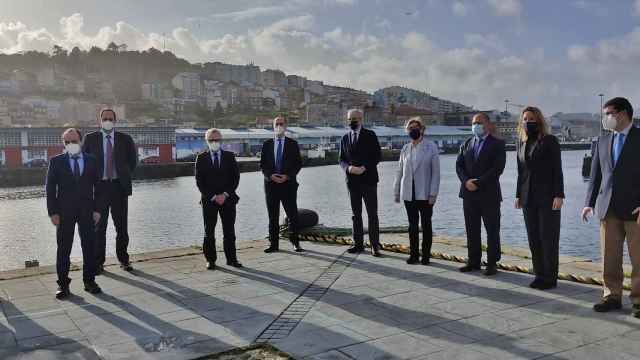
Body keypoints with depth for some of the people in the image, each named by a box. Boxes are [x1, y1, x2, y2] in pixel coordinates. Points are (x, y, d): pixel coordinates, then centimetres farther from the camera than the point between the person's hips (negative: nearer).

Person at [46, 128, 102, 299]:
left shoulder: (91, 161, 5)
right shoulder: (56, 161, 2)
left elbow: (98, 187, 5)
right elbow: (50, 188, 0)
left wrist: (97, 209, -2)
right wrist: (53, 212, -7)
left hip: (87, 211, 1)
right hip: (64, 212, -1)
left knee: (90, 247, 5)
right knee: (63, 250, 5)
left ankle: (89, 281, 17)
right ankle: (63, 284, 13)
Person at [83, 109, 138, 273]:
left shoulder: (125, 139, 5)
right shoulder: (91, 139, 2)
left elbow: (133, 159, 17)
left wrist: (125, 175, 10)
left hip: (119, 186, 1)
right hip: (99, 187, -1)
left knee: (122, 226, 7)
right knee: (99, 227, 4)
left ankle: (123, 259, 19)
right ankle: (98, 262, 13)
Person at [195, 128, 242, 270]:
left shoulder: (230, 156, 7)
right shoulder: (201, 158, 4)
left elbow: (235, 177, 3)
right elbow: (199, 181, -1)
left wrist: (225, 194, -8)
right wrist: (213, 197, -10)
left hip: (228, 199, 1)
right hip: (208, 200, -1)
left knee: (229, 231, 3)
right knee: (209, 232, 3)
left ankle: (231, 258, 10)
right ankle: (210, 260, 11)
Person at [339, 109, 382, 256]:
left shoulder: (370, 135, 1)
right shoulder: (345, 138, 11)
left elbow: (378, 155, -4)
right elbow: (342, 160, 11)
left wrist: (364, 167, -16)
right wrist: (349, 168, -11)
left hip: (368, 179, -4)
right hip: (352, 181, 4)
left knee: (372, 214, -2)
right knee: (356, 215, 8)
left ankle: (375, 245, 3)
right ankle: (358, 244, 15)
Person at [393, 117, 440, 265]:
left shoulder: (431, 147, -1)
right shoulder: (405, 149, 10)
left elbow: (436, 172, -4)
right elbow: (400, 172, 13)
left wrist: (433, 193, -10)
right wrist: (396, 192, 10)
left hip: (425, 194, -3)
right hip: (408, 194, 3)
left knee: (426, 225, 4)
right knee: (412, 225, 7)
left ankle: (426, 255, 13)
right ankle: (414, 254, 16)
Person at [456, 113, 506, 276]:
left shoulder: (497, 144, -1)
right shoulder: (466, 144, 13)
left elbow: (498, 168, -12)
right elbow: (459, 166, 7)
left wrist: (478, 182, -16)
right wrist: (466, 181, -11)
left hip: (489, 194, -4)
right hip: (469, 193, 5)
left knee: (492, 230, 2)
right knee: (472, 230, 9)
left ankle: (492, 263, 9)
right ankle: (474, 261, 17)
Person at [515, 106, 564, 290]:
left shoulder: (550, 141, -3)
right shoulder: (521, 143, 12)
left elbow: (557, 170, -7)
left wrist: (559, 195, -14)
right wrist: (518, 195, 11)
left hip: (547, 197, -5)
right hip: (528, 198, 5)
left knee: (549, 238, -1)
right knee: (533, 238, 6)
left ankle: (550, 277, 6)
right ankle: (539, 274, 14)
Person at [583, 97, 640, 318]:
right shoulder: (602, 141, 13)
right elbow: (596, 175, 14)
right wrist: (589, 202, 6)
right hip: (608, 208, 5)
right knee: (609, 257, 8)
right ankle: (612, 296, 18)